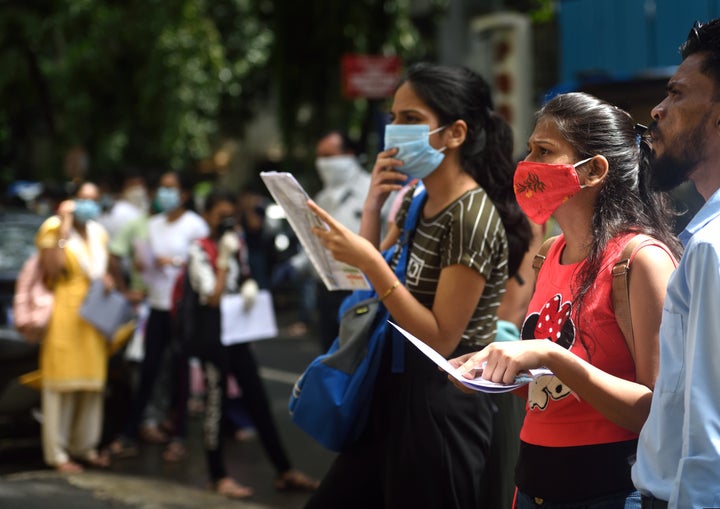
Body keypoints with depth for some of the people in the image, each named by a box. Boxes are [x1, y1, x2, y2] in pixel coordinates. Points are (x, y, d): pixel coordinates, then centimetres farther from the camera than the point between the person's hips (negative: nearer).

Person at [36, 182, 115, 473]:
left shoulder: (99, 233, 13)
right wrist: (63, 231, -18)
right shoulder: (54, 229, -7)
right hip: (65, 311, -7)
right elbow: (51, 271, -20)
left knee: (92, 383, 10)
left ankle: (85, 445, 21)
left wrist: (106, 278, 4)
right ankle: (58, 453, 0)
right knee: (62, 383, -5)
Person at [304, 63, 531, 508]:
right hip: (397, 393, 9)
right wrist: (372, 207, -3)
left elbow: (440, 339, -21)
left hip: (442, 411, -9)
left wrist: (371, 262, -28)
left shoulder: (471, 217, -18)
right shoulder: (417, 203, 8)